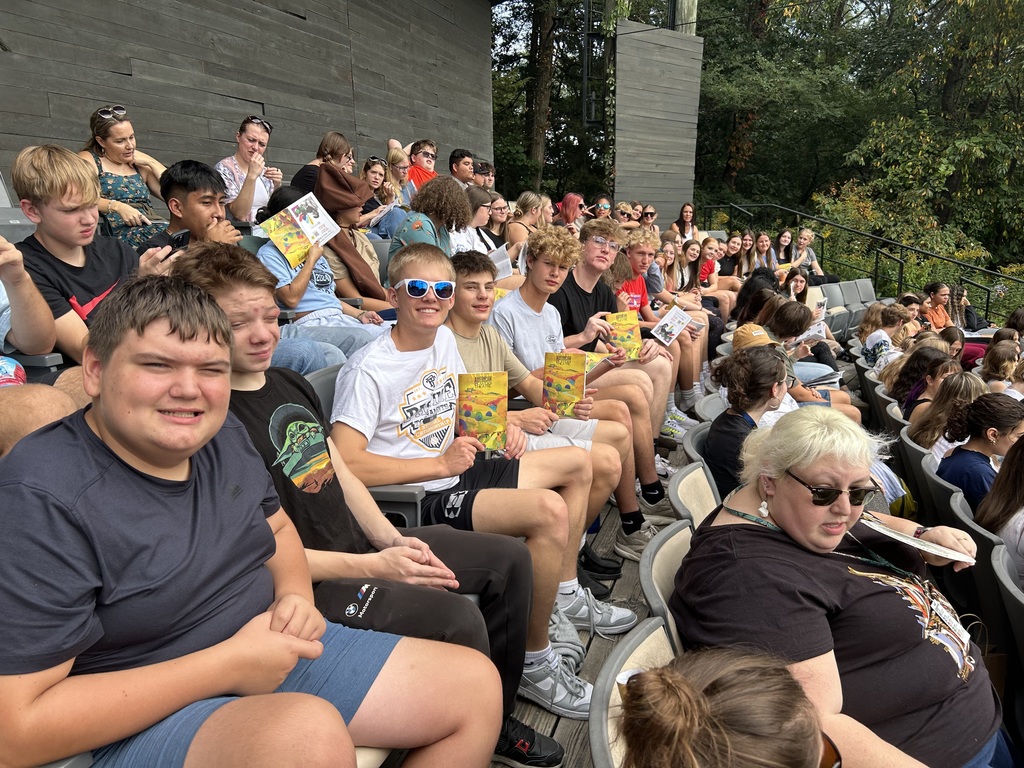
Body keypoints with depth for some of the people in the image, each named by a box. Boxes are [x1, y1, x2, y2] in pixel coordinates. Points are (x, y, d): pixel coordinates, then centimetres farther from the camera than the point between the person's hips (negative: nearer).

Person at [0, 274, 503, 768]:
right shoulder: (40, 501, -23)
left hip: (272, 651, 7)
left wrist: (295, 597, -6)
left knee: (476, 684, 4)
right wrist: (226, 666, -24)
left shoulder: (221, 432, -1)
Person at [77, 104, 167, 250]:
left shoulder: (139, 164, 25)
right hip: (120, 232, -5)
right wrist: (118, 206, -20)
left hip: (154, 226, 5)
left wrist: (151, 162, 12)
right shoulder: (88, 159, 11)